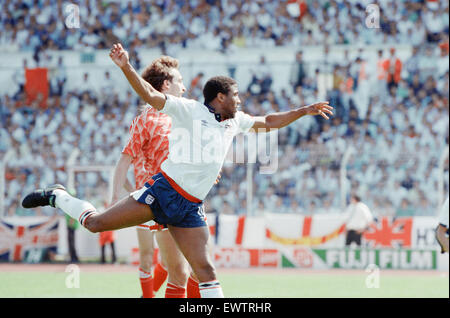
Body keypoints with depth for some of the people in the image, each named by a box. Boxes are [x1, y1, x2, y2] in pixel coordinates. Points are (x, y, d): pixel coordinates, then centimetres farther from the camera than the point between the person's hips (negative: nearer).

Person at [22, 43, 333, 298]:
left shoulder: (235, 121, 17)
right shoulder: (190, 110, -5)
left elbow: (269, 121, 31)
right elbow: (152, 95, -14)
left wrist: (305, 110, 26)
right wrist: (126, 68, -28)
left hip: (189, 208, 5)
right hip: (163, 190, -5)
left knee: (205, 270, -5)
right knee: (96, 222, -6)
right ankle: (57, 196, 19)